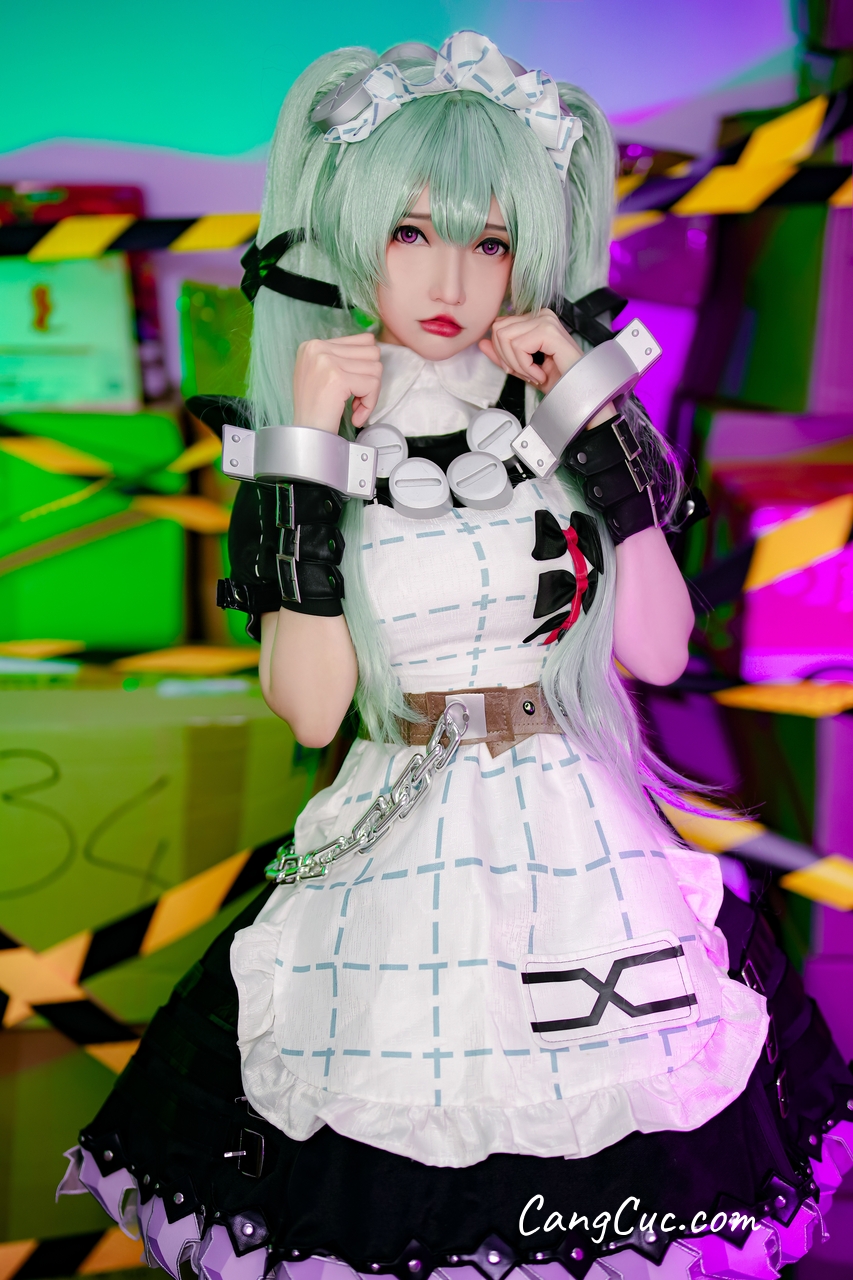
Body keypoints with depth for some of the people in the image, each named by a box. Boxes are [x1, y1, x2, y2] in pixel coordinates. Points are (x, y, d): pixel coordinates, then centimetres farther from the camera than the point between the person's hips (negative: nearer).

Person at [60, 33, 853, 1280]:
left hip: (580, 844, 1)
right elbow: (309, 708, -12)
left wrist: (594, 420, -12)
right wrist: (310, 461, -17)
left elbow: (660, 650, -8)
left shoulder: (568, 420, 0)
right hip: (401, 857, -1)